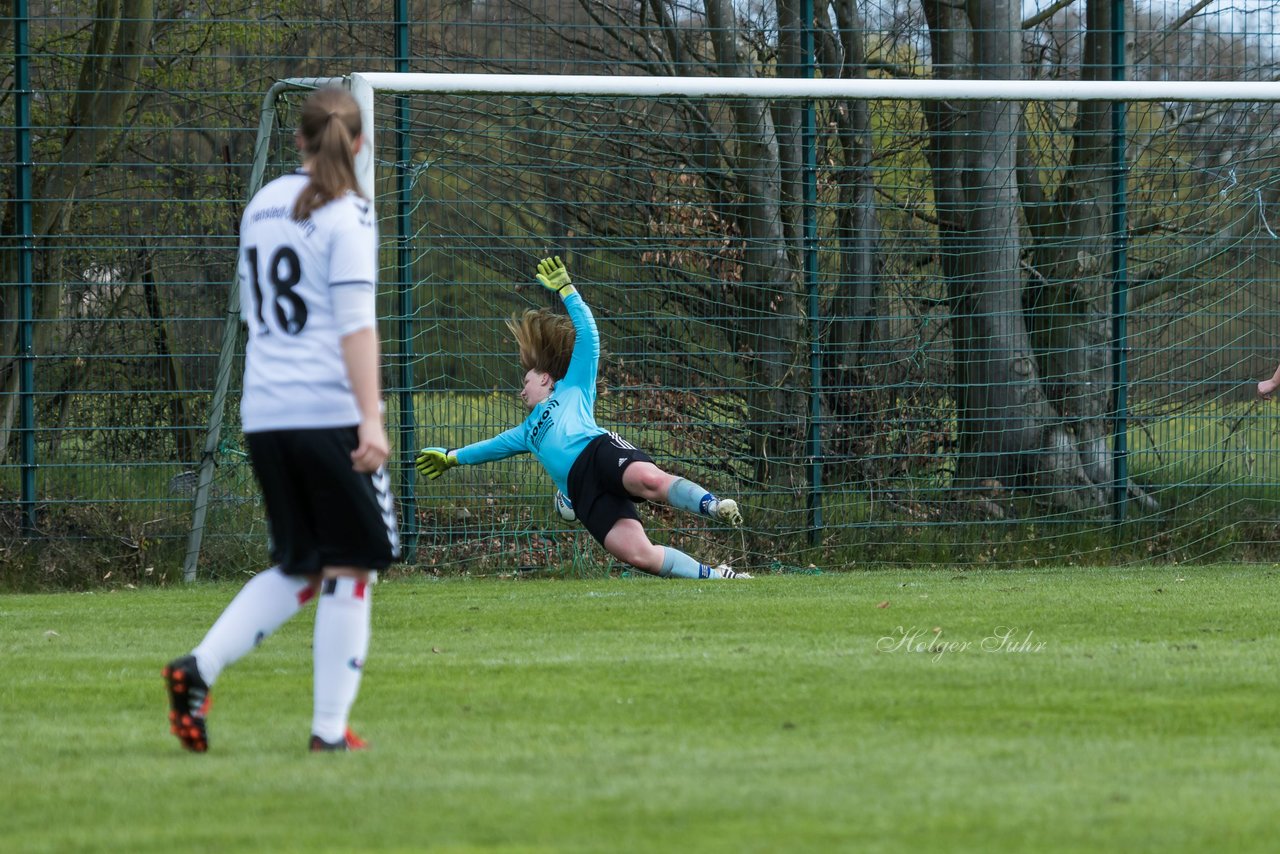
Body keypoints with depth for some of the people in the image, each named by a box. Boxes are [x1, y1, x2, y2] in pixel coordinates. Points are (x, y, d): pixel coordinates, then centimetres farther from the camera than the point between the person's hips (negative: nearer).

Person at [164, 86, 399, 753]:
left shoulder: (261, 206, 14)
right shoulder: (345, 215, -6)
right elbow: (355, 323, -14)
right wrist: (371, 417, -18)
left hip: (264, 416, 7)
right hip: (329, 411, -7)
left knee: (298, 571, 15)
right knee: (350, 568, 3)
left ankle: (199, 667, -3)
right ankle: (330, 728, 0)